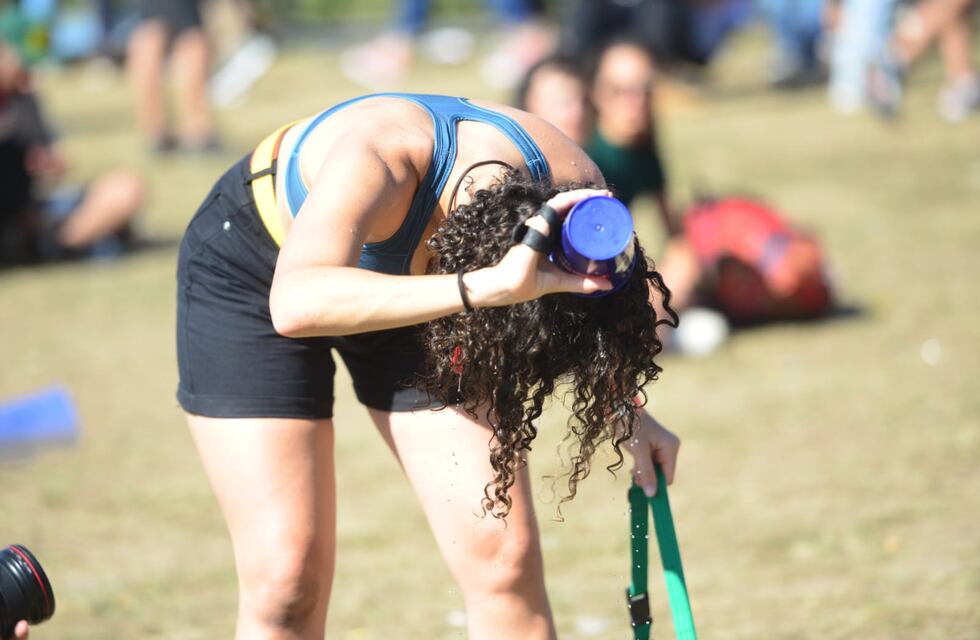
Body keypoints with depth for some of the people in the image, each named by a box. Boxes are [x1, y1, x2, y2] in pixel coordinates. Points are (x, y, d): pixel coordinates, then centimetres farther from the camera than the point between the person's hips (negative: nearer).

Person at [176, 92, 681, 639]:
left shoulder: (574, 189, -27)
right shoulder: (376, 159, -42)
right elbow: (295, 305, -60)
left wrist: (625, 409, 0)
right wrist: (485, 286, -68)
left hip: (406, 285, 4)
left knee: (504, 552, -8)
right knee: (289, 571, -13)